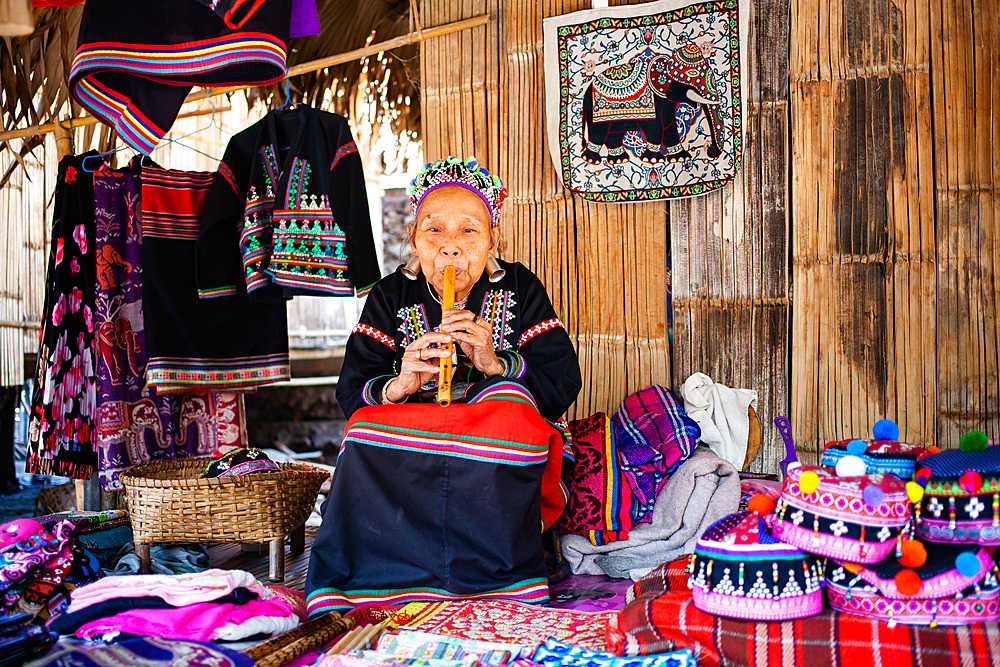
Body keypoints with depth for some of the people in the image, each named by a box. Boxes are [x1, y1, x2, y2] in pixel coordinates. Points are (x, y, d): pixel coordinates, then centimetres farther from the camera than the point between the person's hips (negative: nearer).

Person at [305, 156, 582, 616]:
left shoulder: (519, 289, 4)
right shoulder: (391, 296, 5)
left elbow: (564, 384, -5)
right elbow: (350, 393, -3)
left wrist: (494, 363, -22)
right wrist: (397, 386, -27)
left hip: (498, 461, 0)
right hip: (401, 455, 1)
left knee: (510, 399, -32)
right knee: (369, 425, -30)